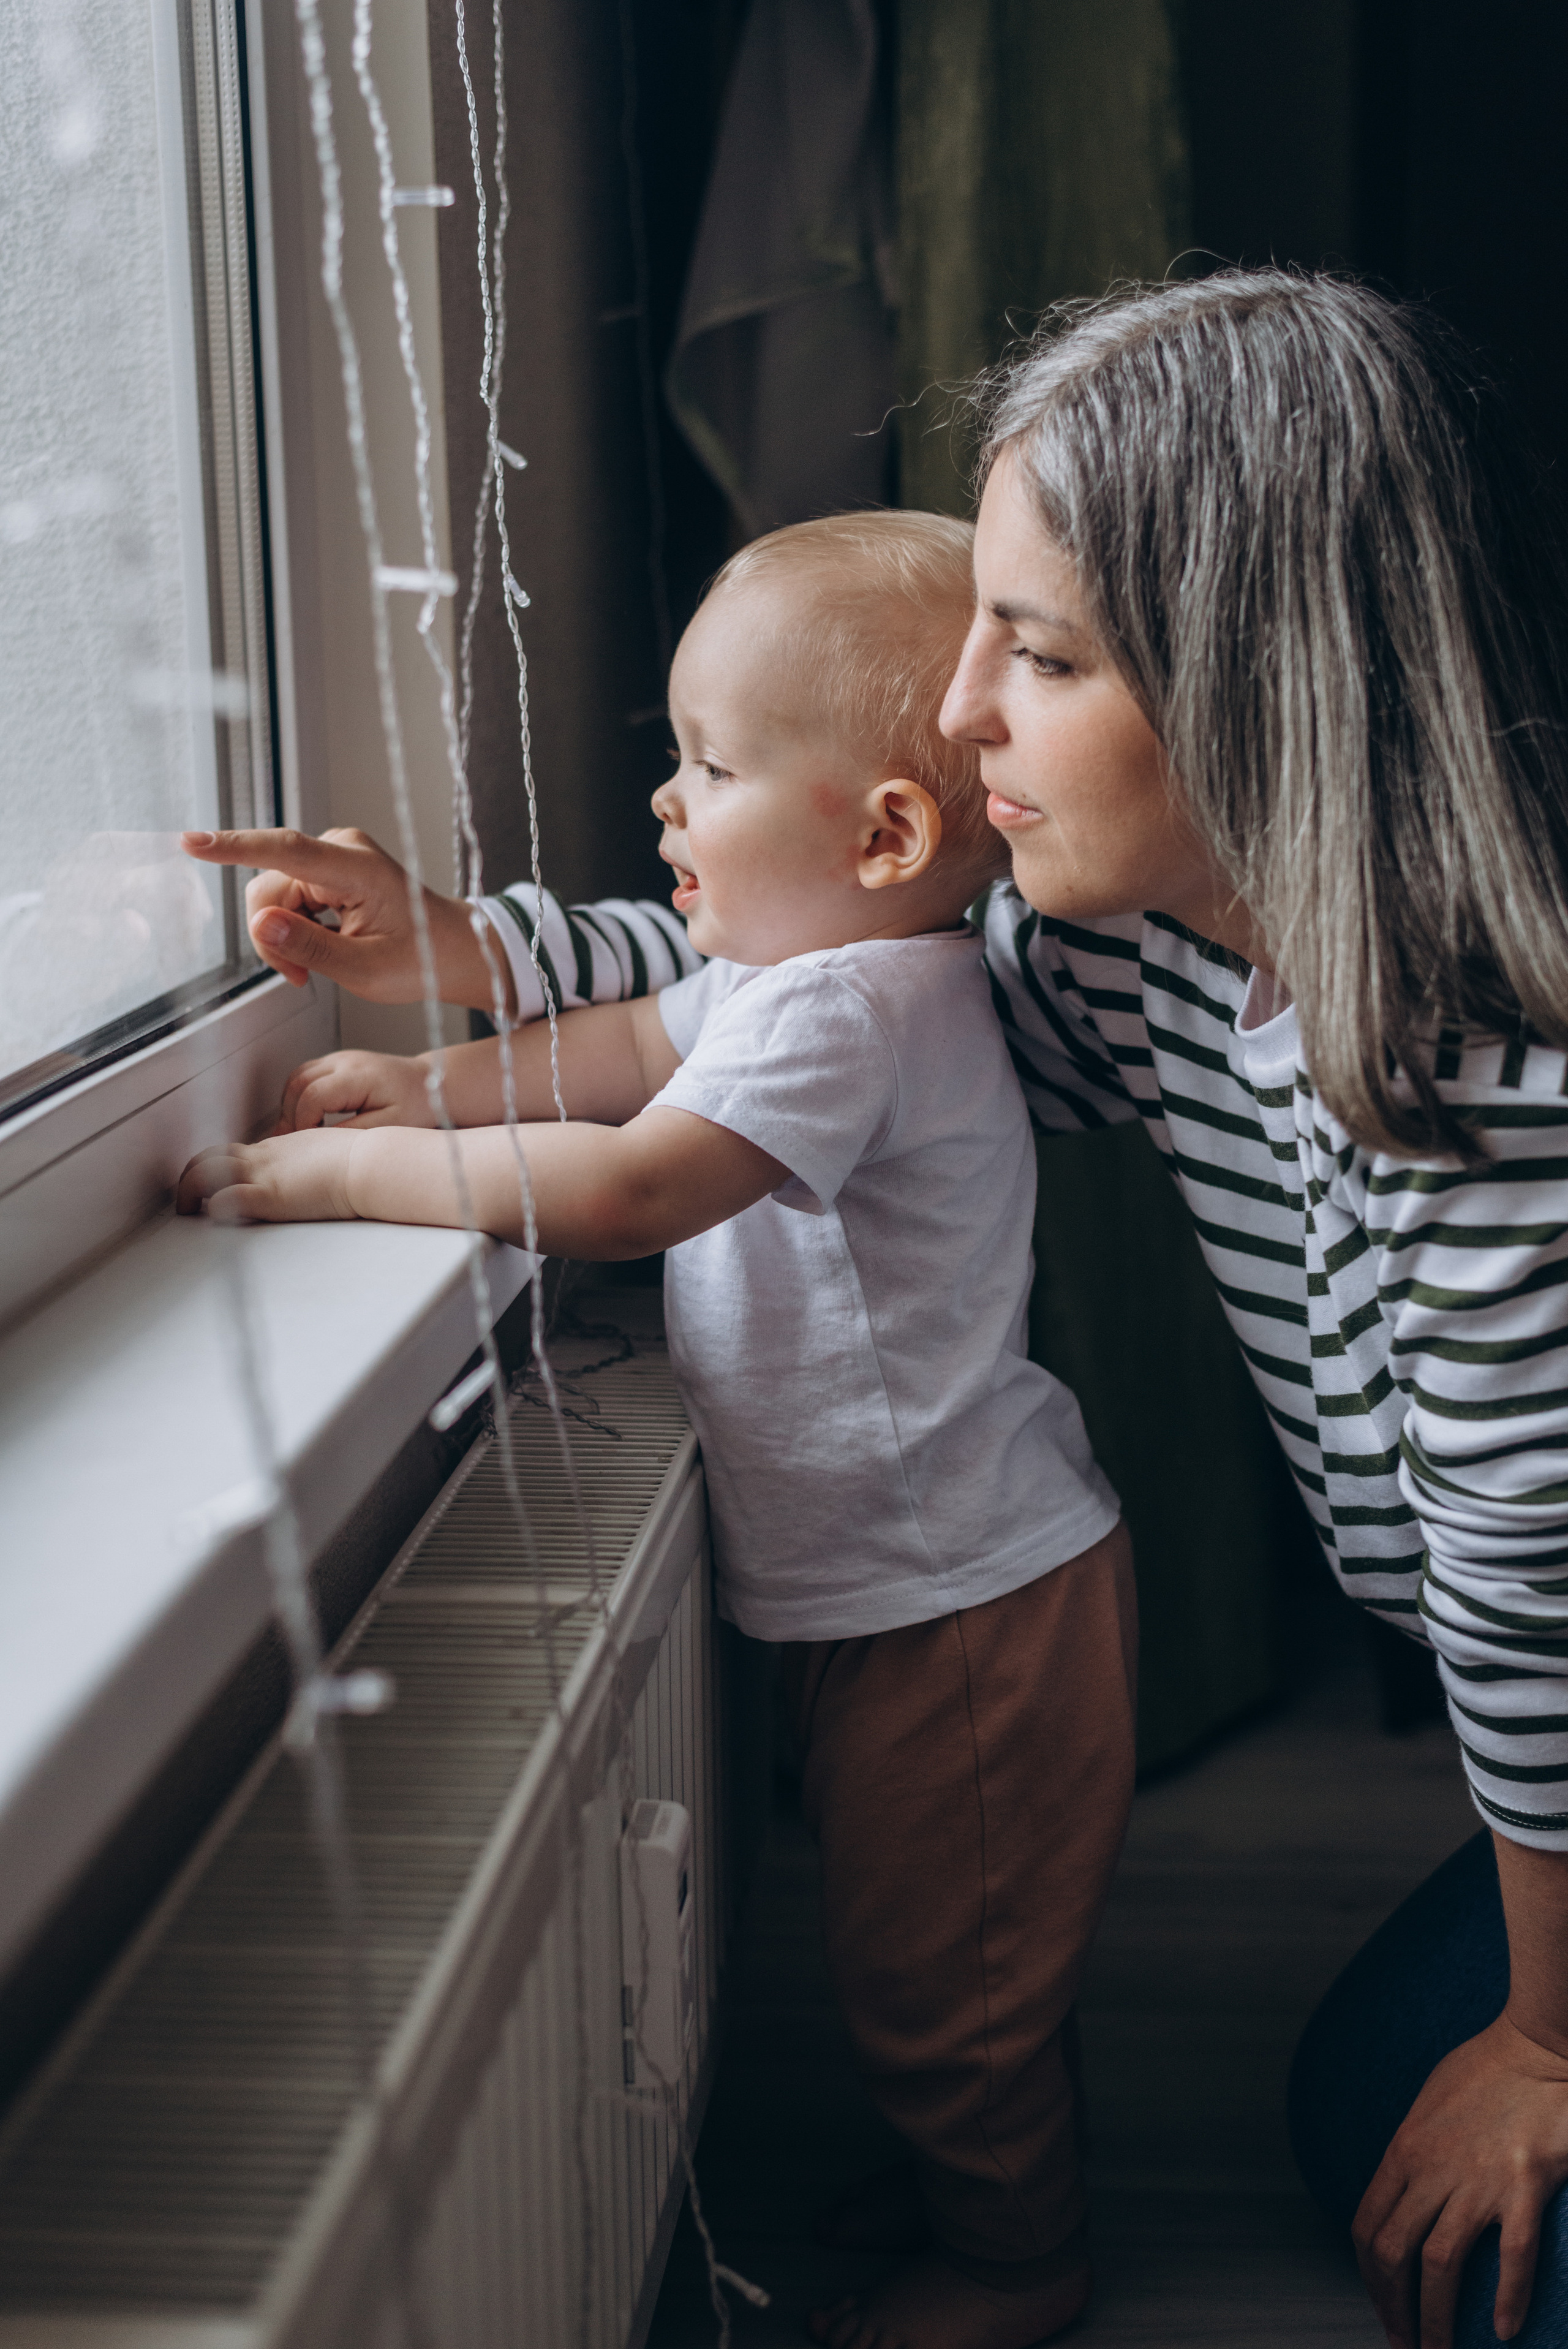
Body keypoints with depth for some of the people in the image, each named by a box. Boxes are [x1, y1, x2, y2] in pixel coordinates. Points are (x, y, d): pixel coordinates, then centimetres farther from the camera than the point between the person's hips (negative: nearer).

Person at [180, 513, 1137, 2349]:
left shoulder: (849, 1012, -28)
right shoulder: (805, 965, 5)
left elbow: (625, 1190, -35)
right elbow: (638, 1049, 18)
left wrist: (345, 1175, -26)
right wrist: (427, 1083, 5)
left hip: (961, 1600, -10)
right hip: (893, 1577, 10)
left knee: (937, 1976, 10)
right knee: (908, 1952, 26)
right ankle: (962, 2183, 47)